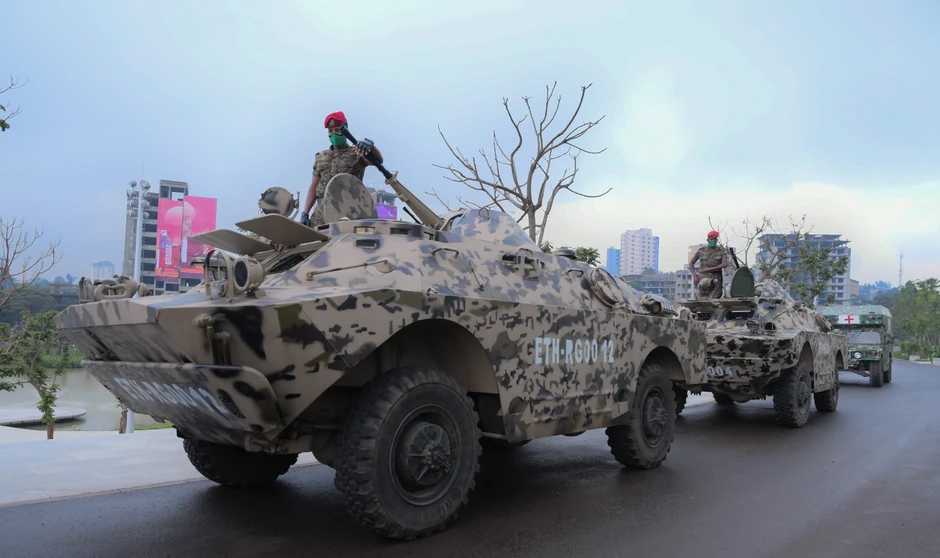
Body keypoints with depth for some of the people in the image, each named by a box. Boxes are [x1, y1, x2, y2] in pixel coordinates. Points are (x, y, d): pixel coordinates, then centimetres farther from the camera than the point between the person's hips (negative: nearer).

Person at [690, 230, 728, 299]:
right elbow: (691, 263, 16)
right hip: (704, 278, 1)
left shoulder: (721, 251, 5)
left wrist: (709, 269, -15)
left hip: (716, 279, -1)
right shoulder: (701, 250, 9)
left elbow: (725, 264, -10)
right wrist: (694, 275, 2)